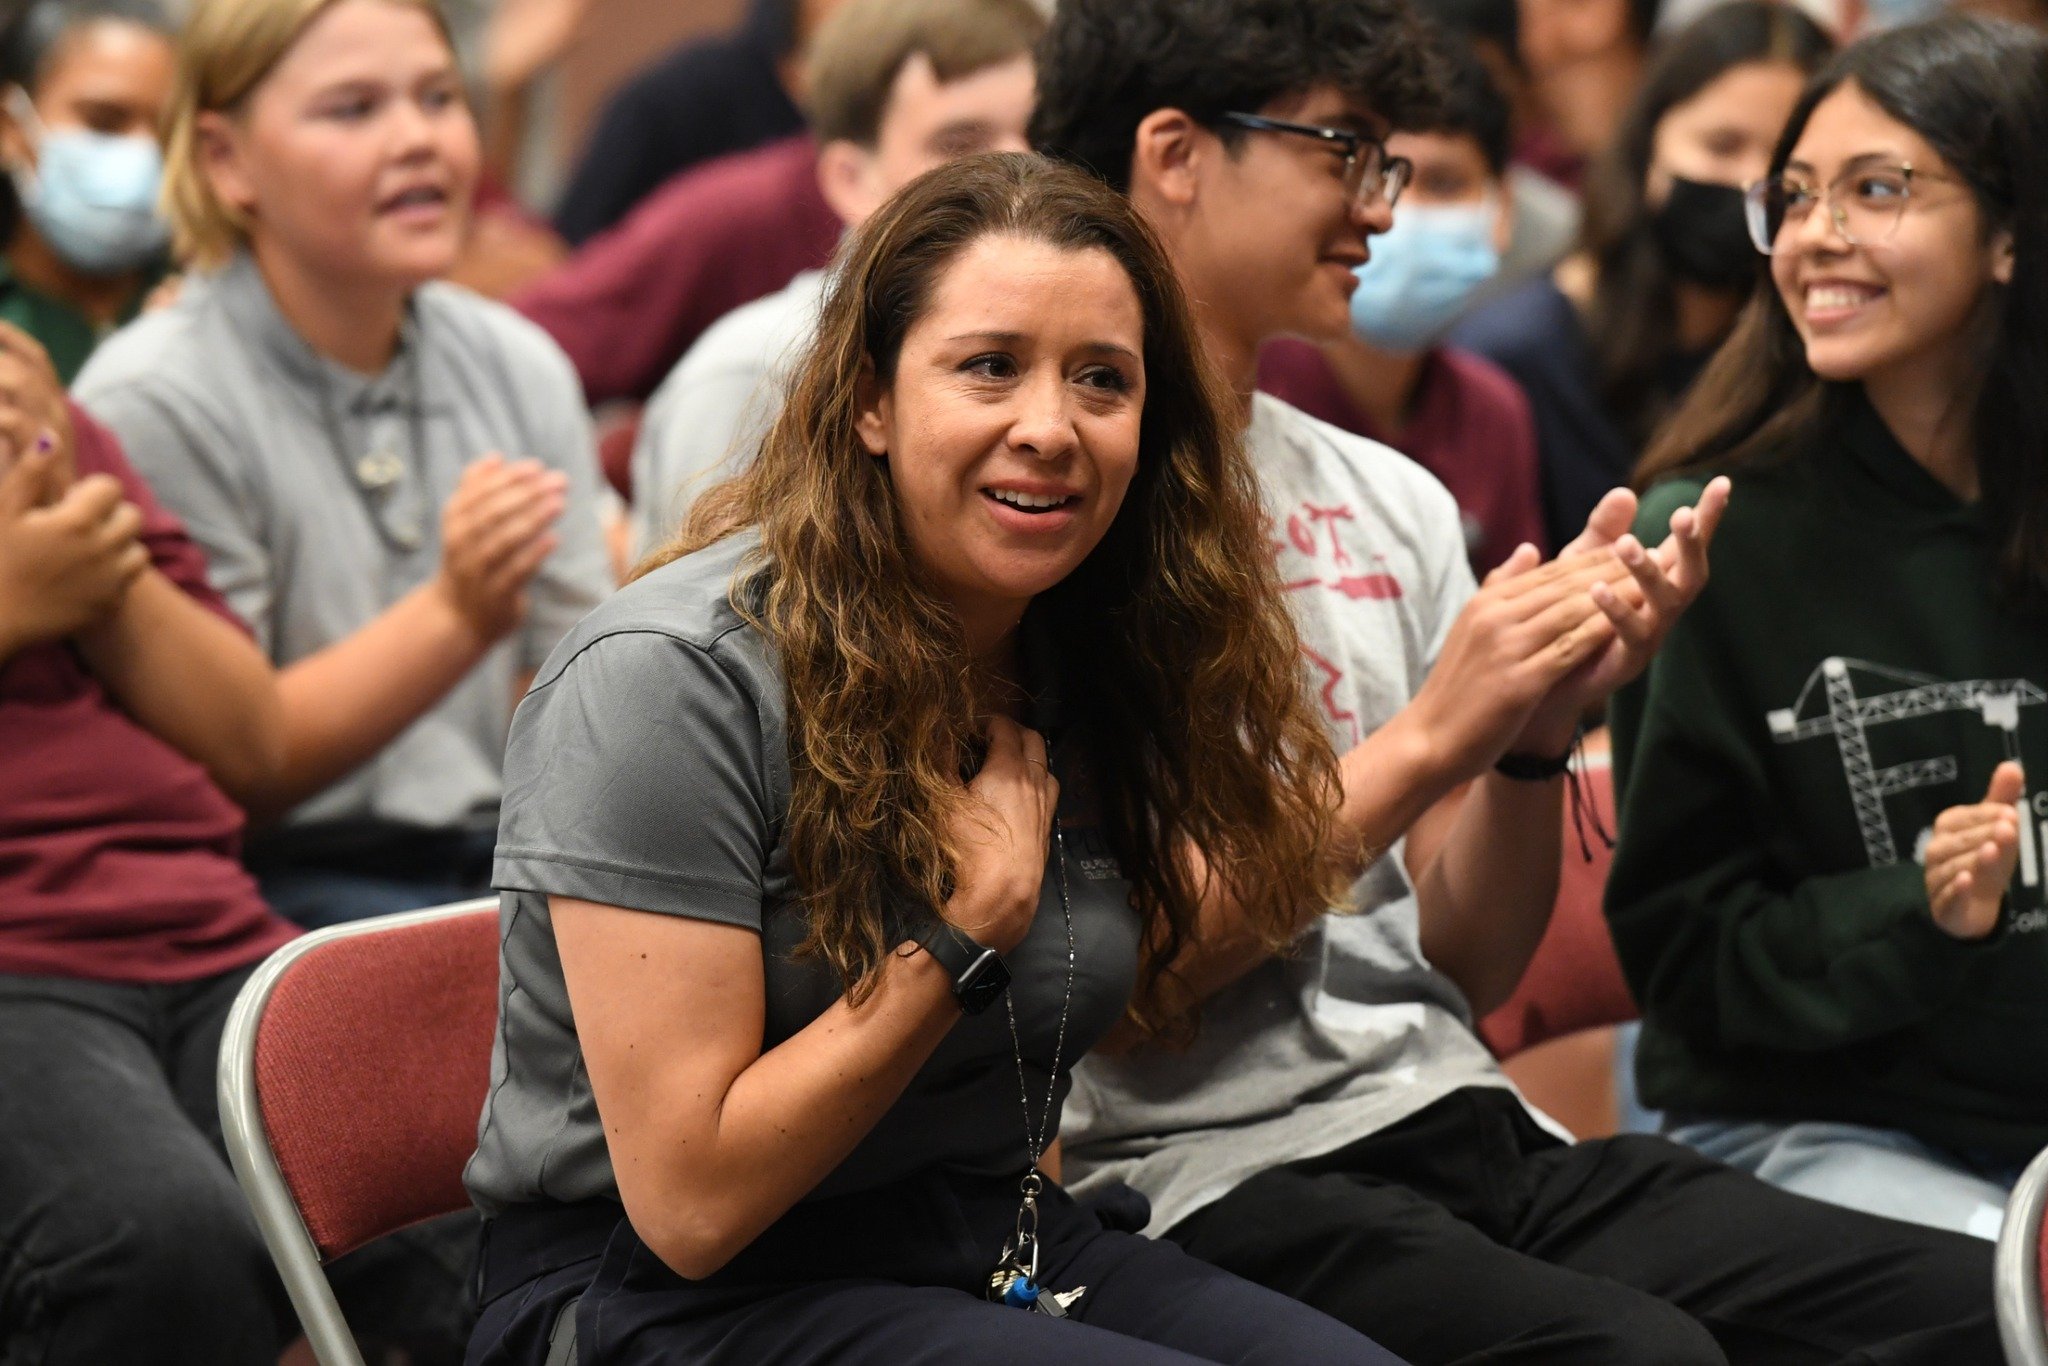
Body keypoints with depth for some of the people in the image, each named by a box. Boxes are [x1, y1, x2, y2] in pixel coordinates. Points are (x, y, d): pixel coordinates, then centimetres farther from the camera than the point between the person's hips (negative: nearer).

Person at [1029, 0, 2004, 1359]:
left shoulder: (1394, 499, 16)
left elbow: (1471, 968, 15)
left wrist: (1539, 732, -3)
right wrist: (1431, 736, -13)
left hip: (1465, 1127, 6)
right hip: (1214, 1178, -6)